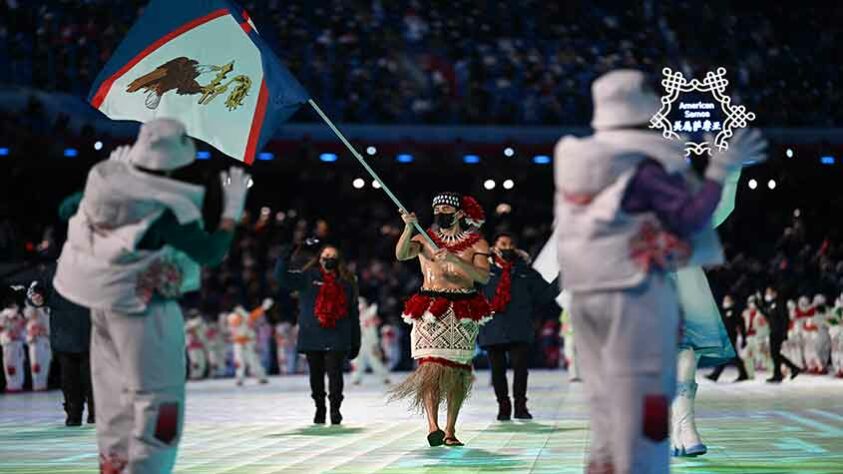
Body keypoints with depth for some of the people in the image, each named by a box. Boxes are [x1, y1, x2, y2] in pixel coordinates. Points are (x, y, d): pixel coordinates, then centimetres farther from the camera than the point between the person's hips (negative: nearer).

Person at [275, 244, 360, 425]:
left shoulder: (346, 282, 7)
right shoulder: (308, 277, 7)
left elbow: (353, 313, 9)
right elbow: (283, 277, -3)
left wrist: (355, 342, 8)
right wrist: (285, 256, -19)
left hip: (336, 338, -1)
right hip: (312, 337, 1)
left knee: (335, 372, -11)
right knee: (316, 374, 9)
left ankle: (335, 408, -1)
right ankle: (320, 408, 24)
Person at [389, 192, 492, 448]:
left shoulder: (476, 243, 7)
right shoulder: (424, 240, 10)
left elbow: (483, 276, -8)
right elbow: (401, 254, -9)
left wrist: (454, 259, -20)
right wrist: (409, 228, -24)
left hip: (463, 313, 1)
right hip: (430, 310, -1)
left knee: (458, 371, 2)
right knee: (431, 366, -16)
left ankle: (450, 431, 11)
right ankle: (433, 426, -24)